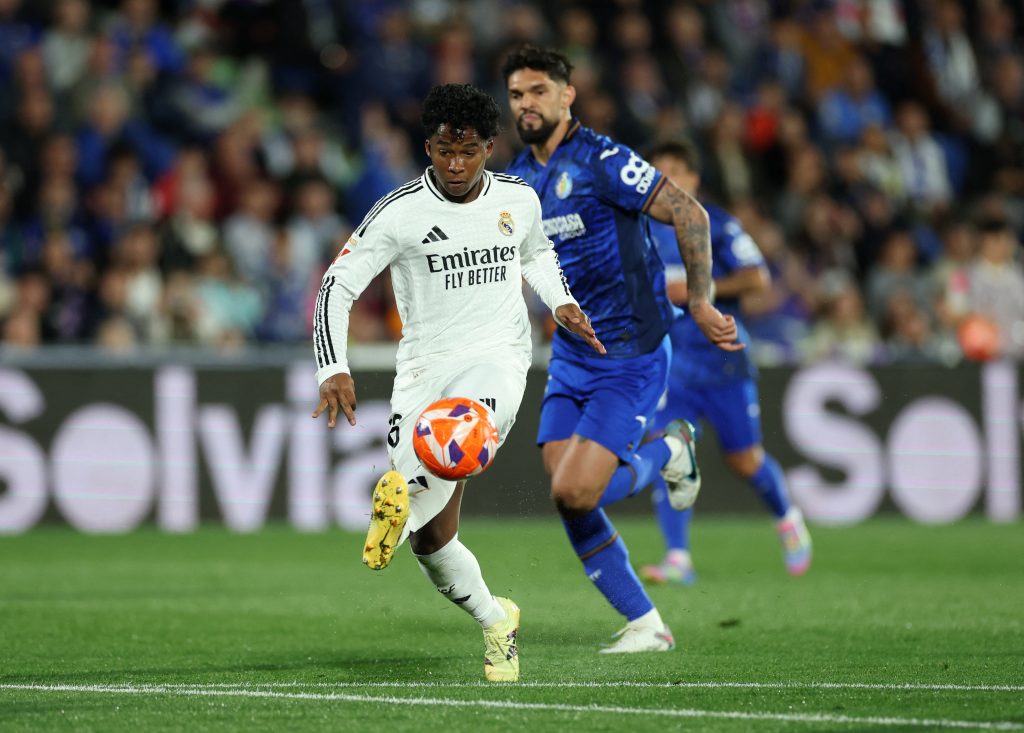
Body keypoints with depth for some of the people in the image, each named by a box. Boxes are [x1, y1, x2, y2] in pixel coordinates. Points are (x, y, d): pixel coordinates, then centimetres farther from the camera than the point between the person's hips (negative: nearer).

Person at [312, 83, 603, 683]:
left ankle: (404, 504, -57)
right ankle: (495, 621, 21)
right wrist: (334, 371, -20)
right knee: (432, 541, -1)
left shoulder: (520, 199, 4)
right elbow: (337, 286, -7)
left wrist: (561, 302, 10)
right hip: (424, 363, -1)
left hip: (499, 356, 1)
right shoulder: (399, 213, -7)